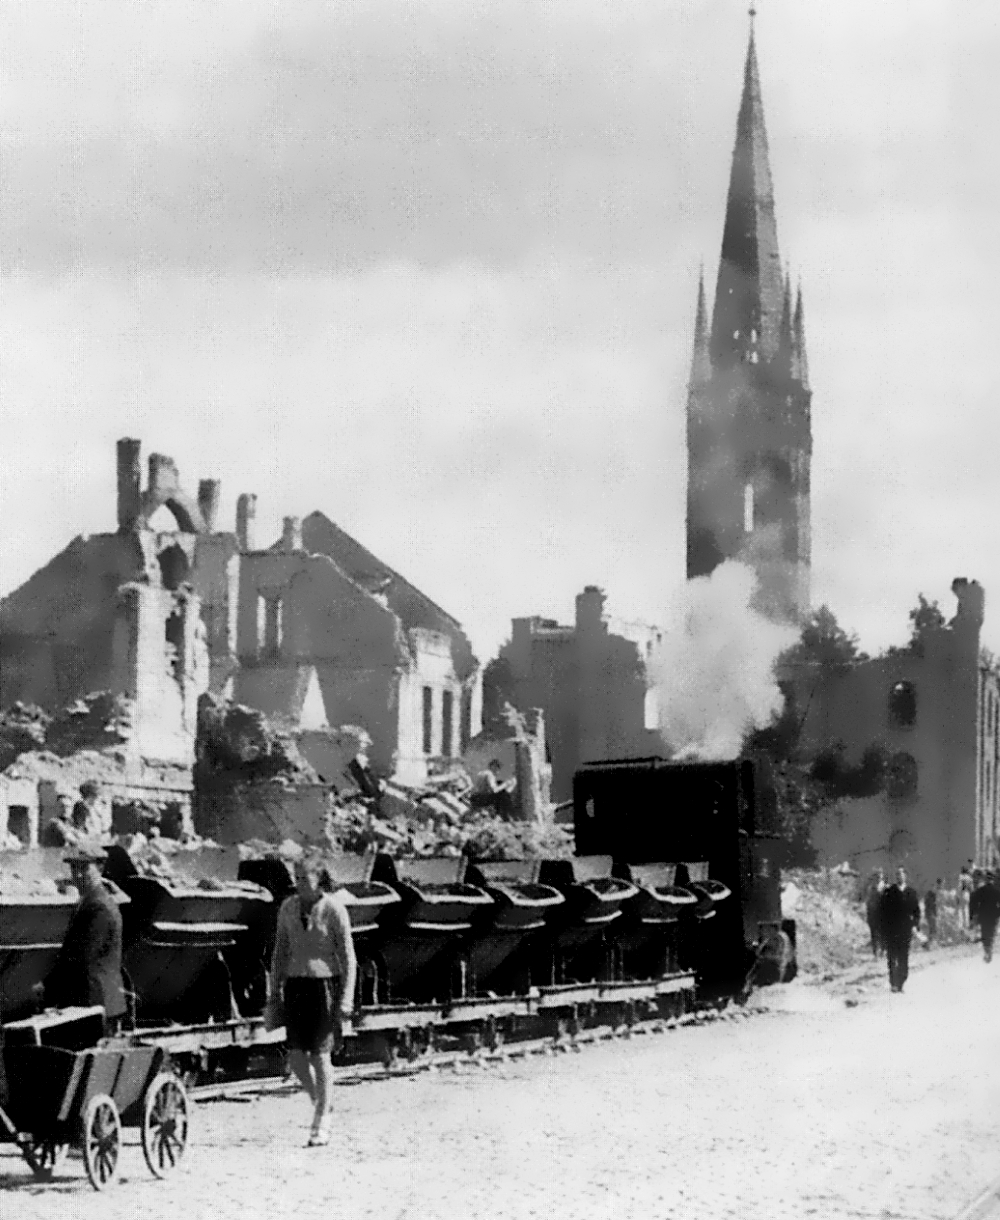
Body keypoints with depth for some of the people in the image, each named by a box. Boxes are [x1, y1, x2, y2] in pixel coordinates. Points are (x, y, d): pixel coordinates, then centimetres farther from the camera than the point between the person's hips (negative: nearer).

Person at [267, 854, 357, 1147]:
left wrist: (346, 999, -12)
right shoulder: (288, 908, 4)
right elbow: (280, 952, 12)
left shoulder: (334, 909, -9)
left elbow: (348, 957, -7)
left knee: (320, 1055, -5)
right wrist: (274, 993, 9)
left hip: (325, 984, -4)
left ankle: (321, 1126, 3)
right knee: (296, 1055, -3)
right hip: (296, 984, 4)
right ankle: (320, 1102, 24)